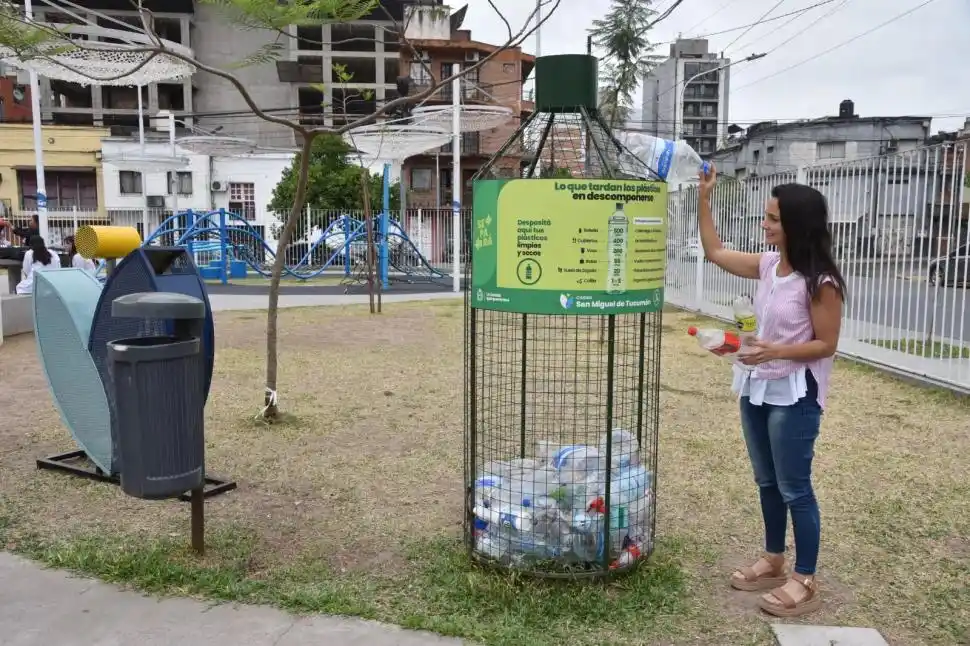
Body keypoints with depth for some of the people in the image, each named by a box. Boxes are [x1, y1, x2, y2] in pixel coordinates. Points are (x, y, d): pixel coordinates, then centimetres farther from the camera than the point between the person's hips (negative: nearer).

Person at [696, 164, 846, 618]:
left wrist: (775, 350, -27)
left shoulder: (820, 282, -18)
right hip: (756, 388, 8)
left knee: (794, 488, 3)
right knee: (767, 482, 18)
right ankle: (773, 562, 34)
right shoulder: (768, 265, 2)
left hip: (794, 395, -7)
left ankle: (805, 581, 18)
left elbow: (826, 344, -14)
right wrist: (704, 198, 6)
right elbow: (714, 252, 11)